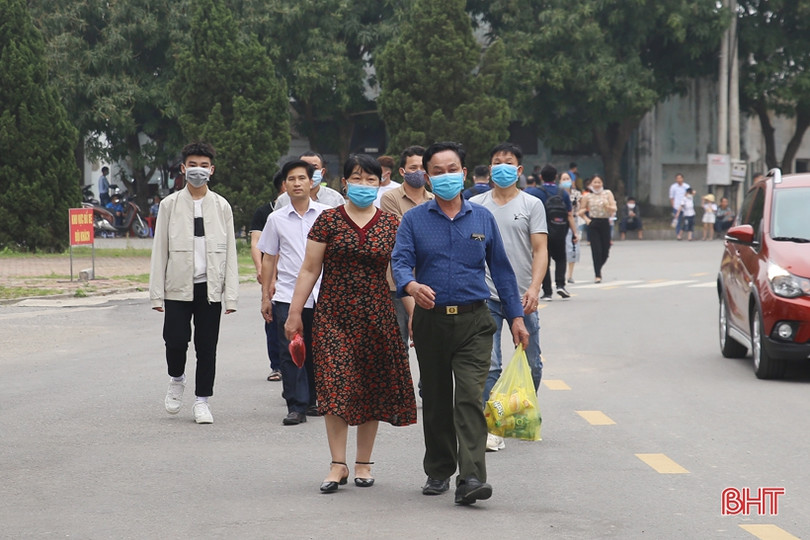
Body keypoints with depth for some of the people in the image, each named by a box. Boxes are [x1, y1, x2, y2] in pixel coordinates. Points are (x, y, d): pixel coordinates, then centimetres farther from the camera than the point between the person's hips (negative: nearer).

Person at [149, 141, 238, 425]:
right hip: (178, 287, -1)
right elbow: (160, 250, 3)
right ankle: (177, 379, 21)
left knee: (207, 347, 3)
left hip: (210, 287, 1)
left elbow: (230, 252, 6)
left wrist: (231, 295, -1)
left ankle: (202, 401, 14)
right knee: (176, 340, -9)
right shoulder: (170, 205, 4)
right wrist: (157, 293, -3)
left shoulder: (222, 206, 6)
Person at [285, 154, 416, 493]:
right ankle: (338, 465, -5)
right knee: (336, 387, -9)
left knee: (372, 389, 6)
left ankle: (363, 463, 18)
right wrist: (294, 312, 0)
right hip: (334, 315, -2)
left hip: (377, 317, 2)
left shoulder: (391, 224, 5)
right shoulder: (328, 221, 1)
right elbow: (309, 270, 3)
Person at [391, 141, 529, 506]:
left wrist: (516, 316, 10)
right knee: (436, 401, 11)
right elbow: (400, 261, -9)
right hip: (430, 321, 1)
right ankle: (438, 472, 25)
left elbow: (501, 268, 13)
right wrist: (411, 286, -32)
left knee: (469, 398, -14)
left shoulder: (482, 218, 9)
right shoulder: (414, 220, 5)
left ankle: (471, 478, -21)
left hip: (473, 323, -1)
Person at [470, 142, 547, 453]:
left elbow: (540, 250, -2)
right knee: (489, 365, -7)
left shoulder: (531, 205, 4)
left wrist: (534, 288, -16)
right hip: (486, 296, 0)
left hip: (522, 297, 0)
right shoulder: (475, 205, 8)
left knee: (531, 365, 8)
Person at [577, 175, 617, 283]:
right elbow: (581, 211, 11)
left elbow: (614, 209, -1)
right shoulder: (587, 196, 3)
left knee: (605, 251, 4)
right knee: (596, 250, -8)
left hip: (605, 223, 2)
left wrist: (608, 206, -21)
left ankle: (598, 268, 30)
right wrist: (586, 219, -4)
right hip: (593, 224, -2)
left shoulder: (608, 193, 5)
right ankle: (597, 275, -4)